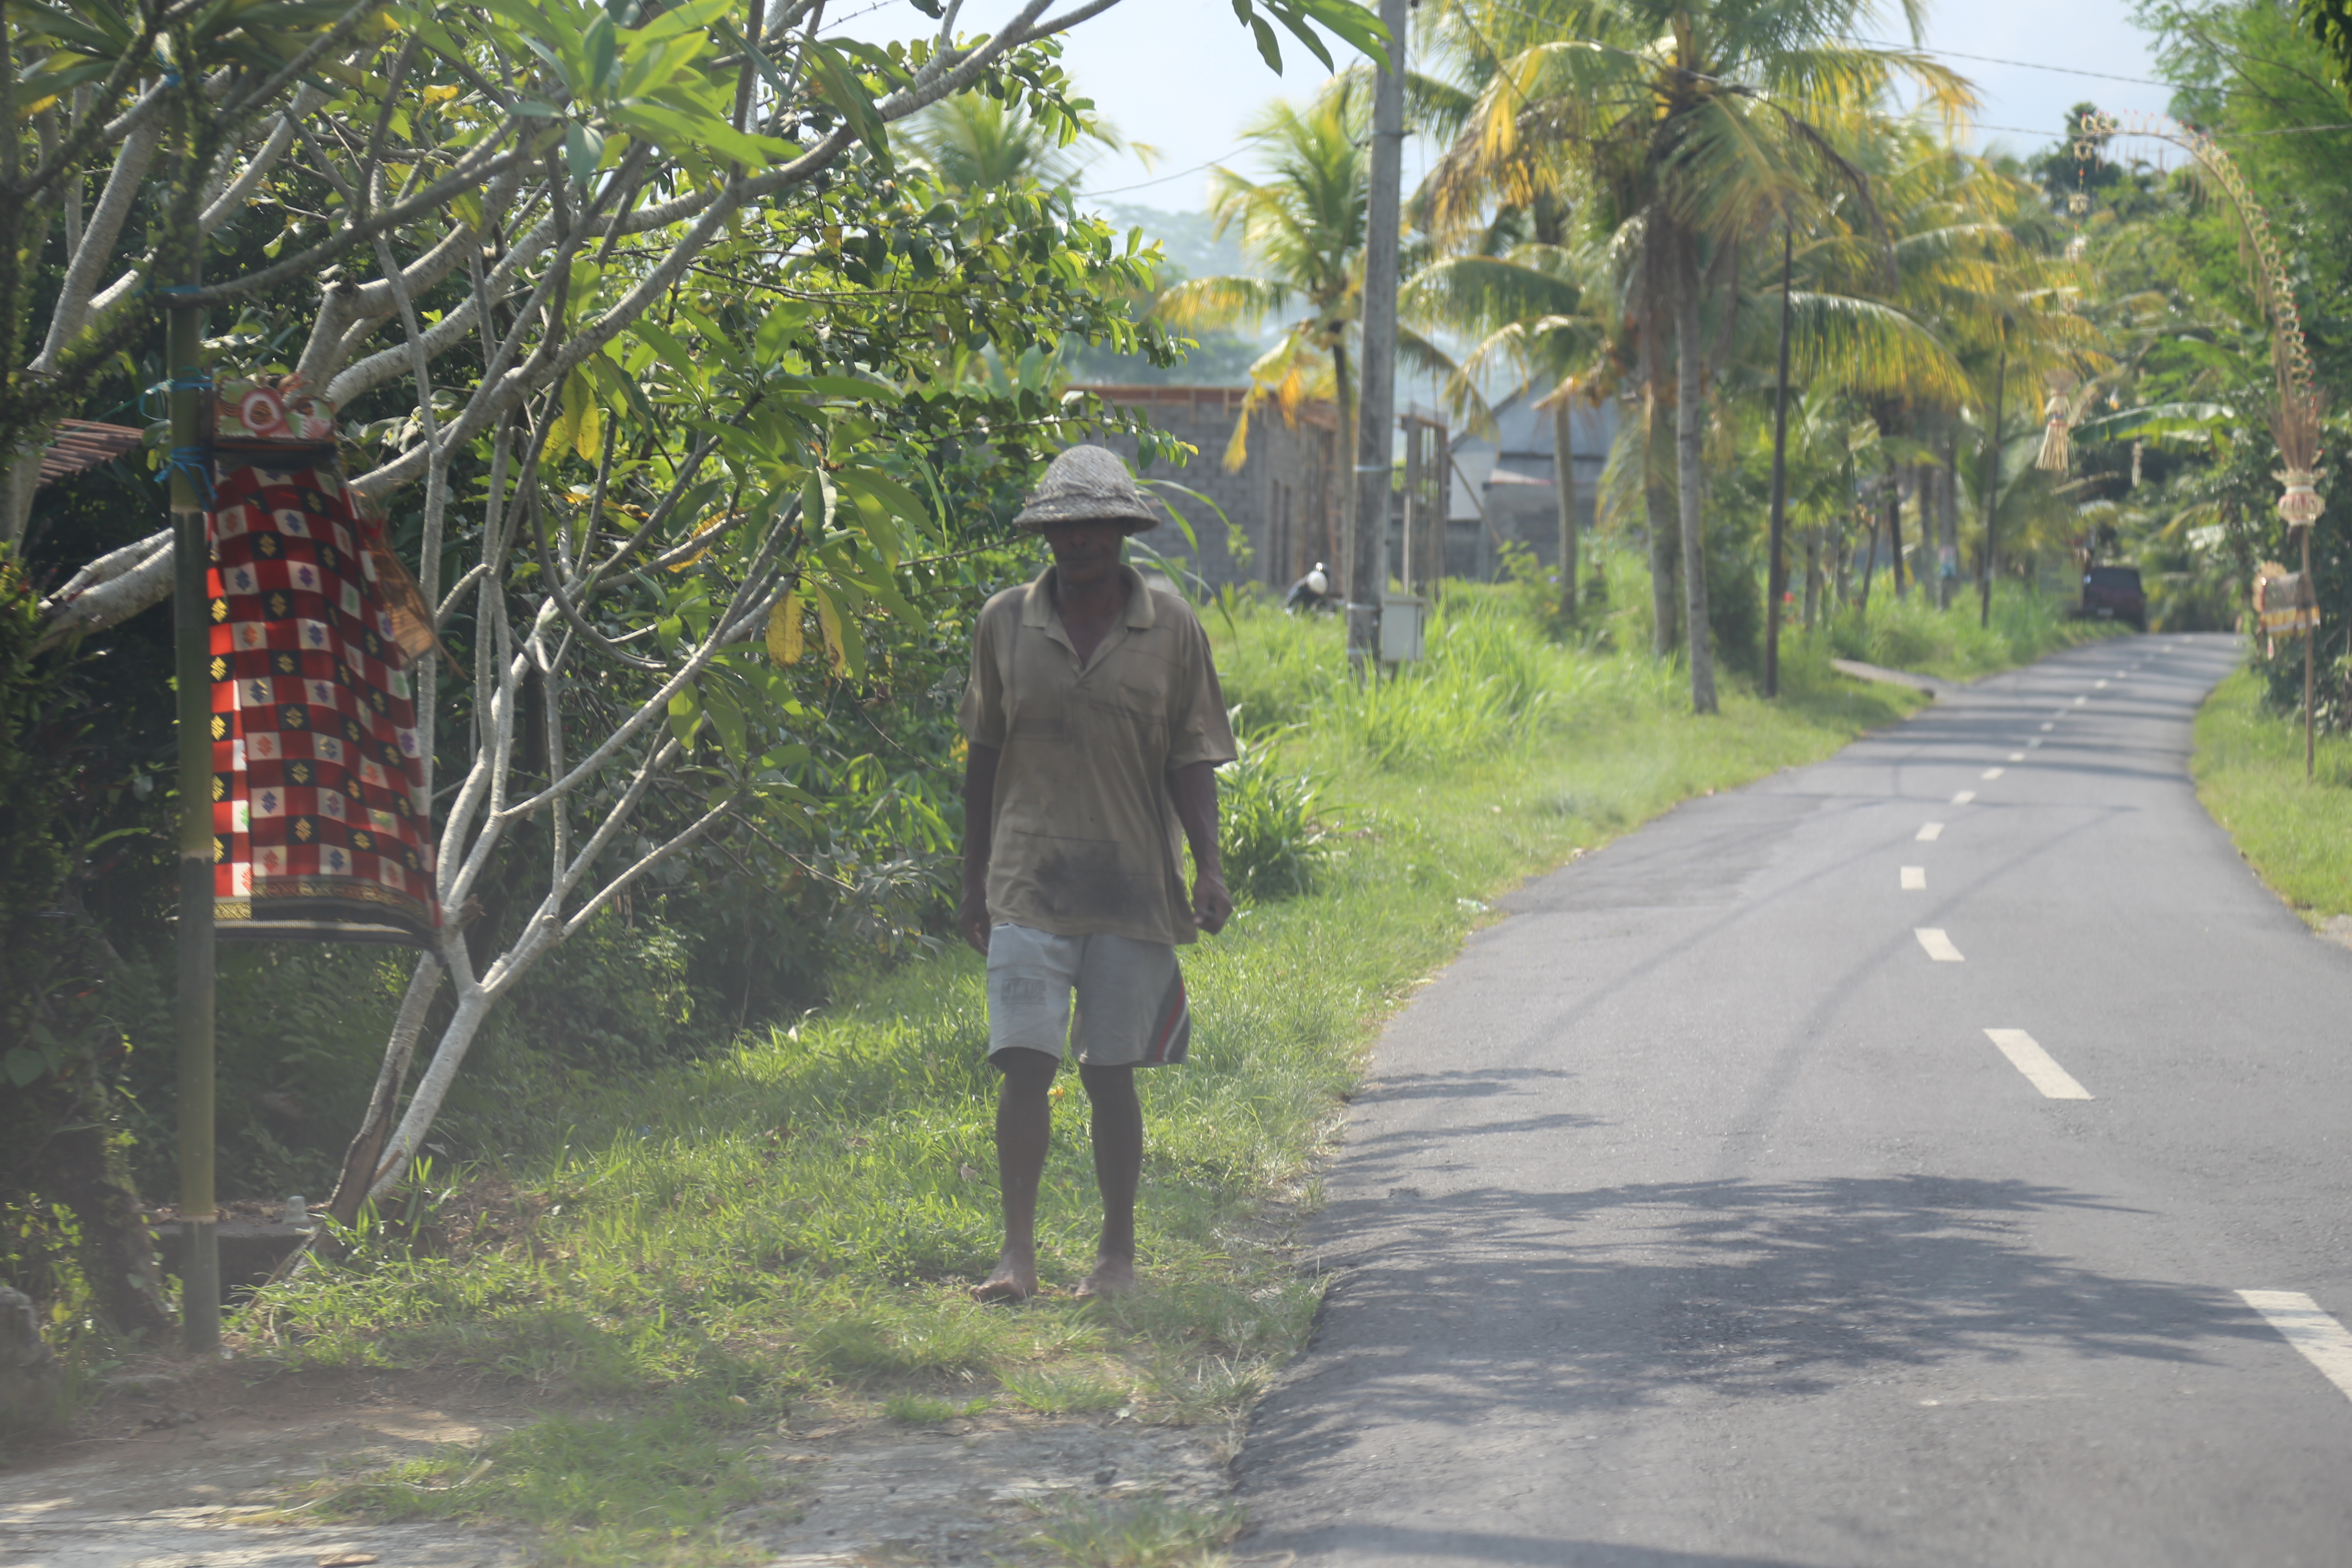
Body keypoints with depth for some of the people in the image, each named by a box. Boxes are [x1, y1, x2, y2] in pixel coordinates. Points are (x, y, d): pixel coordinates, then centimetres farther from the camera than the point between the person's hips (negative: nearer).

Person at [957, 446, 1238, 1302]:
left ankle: (1118, 1250, 18)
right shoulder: (1005, 622, 4)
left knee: (1110, 1071, 5)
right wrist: (973, 878, 12)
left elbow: (1190, 760, 3)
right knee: (1023, 1064, -9)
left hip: (1133, 884, 0)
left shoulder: (1172, 629, 2)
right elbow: (983, 755, 12)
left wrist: (1209, 866, -10)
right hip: (1028, 882, 0)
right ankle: (1017, 1253, -5)